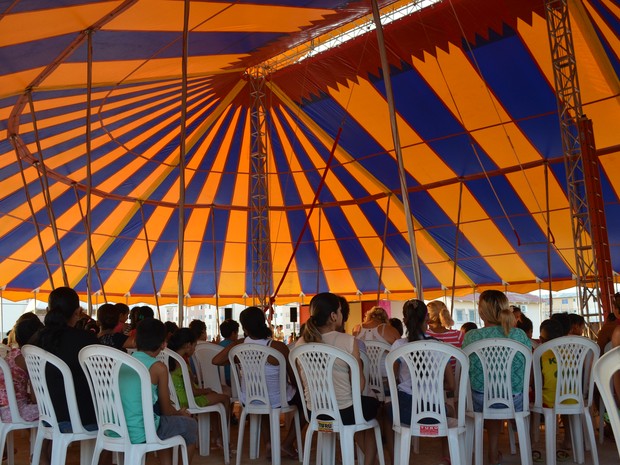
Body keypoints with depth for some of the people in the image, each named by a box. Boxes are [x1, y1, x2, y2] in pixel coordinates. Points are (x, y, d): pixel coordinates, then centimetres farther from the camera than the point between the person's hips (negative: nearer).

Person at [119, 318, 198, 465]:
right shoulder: (158, 367, -11)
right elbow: (166, 410, -2)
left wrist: (175, 413, 27)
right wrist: (180, 413, 20)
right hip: (140, 433, -7)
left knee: (166, 419, 31)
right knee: (191, 424, 17)